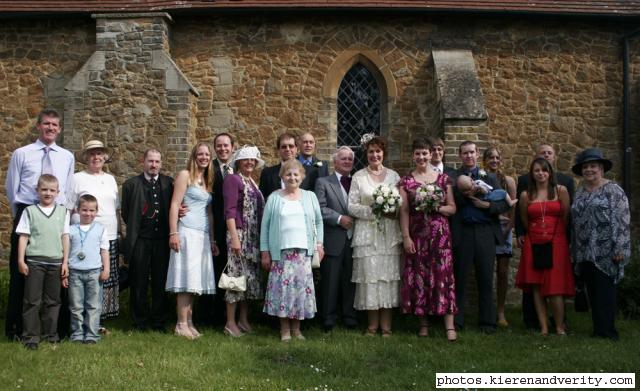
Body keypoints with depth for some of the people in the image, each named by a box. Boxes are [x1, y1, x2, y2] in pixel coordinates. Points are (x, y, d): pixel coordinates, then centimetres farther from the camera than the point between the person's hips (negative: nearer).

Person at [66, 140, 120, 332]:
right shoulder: (77, 179, 1)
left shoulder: (110, 179, 15)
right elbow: (67, 210, -1)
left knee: (106, 279, 6)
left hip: (110, 238, 5)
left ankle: (99, 320, 15)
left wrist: (117, 233, 16)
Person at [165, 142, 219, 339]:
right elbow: (174, 204, -8)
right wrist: (173, 233, -16)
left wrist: (212, 240, 17)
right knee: (186, 279, -8)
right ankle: (181, 325, -5)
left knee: (194, 280, 7)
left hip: (203, 235, 7)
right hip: (187, 232, -7)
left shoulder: (208, 181, 19)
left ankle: (189, 323, 11)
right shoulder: (184, 175, -1)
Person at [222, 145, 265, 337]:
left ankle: (243, 320, 18)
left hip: (254, 237, 8)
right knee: (237, 276, -6)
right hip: (239, 234, -8)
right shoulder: (233, 179, -5)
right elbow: (230, 210, -13)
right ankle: (230, 323, 1)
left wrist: (261, 238, 13)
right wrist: (234, 237, -20)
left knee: (250, 277, 9)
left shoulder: (253, 183, 17)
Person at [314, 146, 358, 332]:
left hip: (354, 239, 3)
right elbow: (321, 208, -7)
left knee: (351, 281, 8)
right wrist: (339, 219, -15)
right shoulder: (323, 182, 4)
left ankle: (350, 318, 17)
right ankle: (328, 320, 10)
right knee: (331, 282, 1)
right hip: (333, 240, -3)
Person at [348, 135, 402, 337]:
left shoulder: (394, 175, 10)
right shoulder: (358, 176, 5)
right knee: (369, 275, -2)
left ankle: (386, 324, 7)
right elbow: (352, 206, -2)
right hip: (367, 234, -1)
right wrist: (374, 211, -13)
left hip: (390, 234, 1)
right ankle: (372, 324, 8)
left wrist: (393, 210, -13)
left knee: (388, 275, 0)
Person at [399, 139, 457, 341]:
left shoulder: (443, 178, 7)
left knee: (443, 274, -5)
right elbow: (404, 211, 1)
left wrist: (436, 207, -12)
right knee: (419, 276, 2)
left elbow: (452, 208, 7)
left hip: (440, 233, 0)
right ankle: (423, 323, 13)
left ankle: (449, 326, -5)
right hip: (417, 234, 0)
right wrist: (406, 237, -7)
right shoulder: (406, 181, 5)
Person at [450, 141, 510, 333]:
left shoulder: (490, 177, 13)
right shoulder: (452, 178, 6)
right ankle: (456, 320, 11)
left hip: (485, 233, 2)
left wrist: (486, 205, -10)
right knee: (459, 278, 3)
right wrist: (463, 193, -18)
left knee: (486, 279, 6)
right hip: (462, 233, -2)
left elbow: (504, 204, 6)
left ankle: (488, 321, 14)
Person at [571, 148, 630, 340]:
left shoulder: (613, 190, -3)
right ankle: (598, 328, 15)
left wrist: (619, 249, -16)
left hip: (606, 252, -6)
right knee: (592, 291, 8)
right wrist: (575, 251, 16)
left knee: (605, 290, -5)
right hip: (585, 253, 6)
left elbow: (622, 221, -10)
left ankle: (607, 330, 1)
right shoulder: (580, 193, 15)